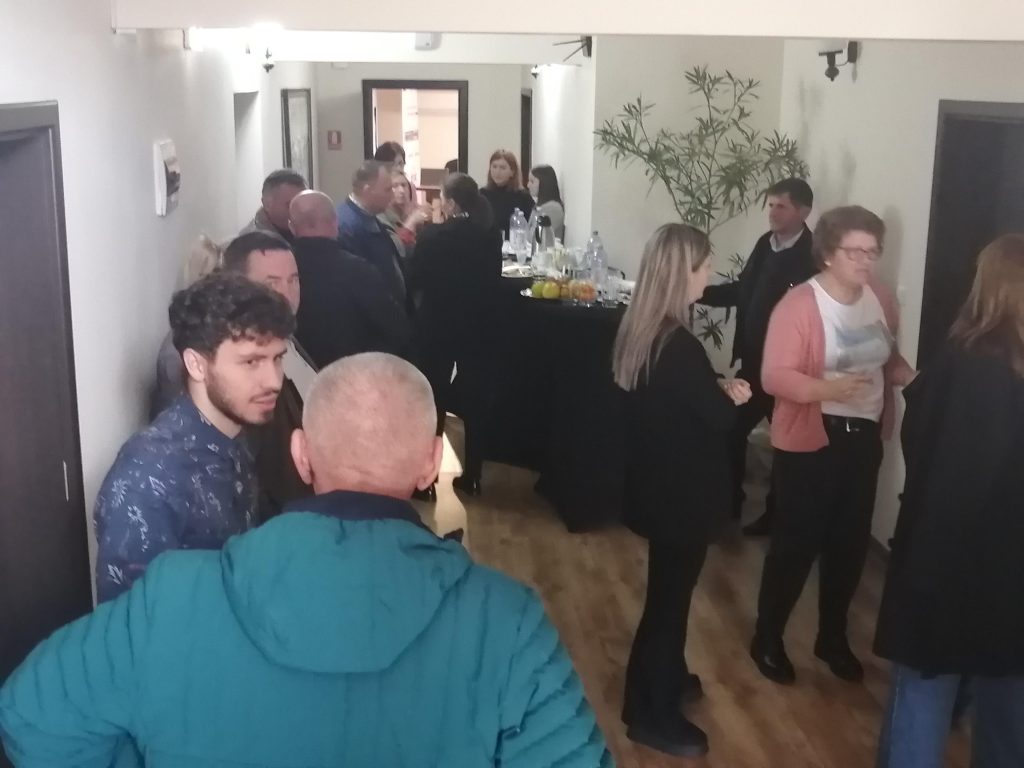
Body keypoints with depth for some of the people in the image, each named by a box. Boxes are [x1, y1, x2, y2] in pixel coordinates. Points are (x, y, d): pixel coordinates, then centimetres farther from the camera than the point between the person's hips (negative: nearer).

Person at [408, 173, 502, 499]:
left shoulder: (433, 235, -15)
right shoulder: (490, 236, -4)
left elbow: (414, 281, -6)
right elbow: (494, 280, 7)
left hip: (437, 327, -3)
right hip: (476, 327, 3)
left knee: (433, 400, 6)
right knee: (474, 400, 11)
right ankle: (472, 476, 18)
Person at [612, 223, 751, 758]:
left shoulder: (639, 330, 0)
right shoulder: (679, 347, -28)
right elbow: (720, 417, -18)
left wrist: (717, 390, 0)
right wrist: (735, 395, 1)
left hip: (656, 484, 9)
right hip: (681, 492, -9)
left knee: (667, 588, 25)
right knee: (670, 593, 7)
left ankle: (665, 679, 44)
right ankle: (649, 713, 23)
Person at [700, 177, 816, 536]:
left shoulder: (813, 257, -19)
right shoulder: (766, 243, 5)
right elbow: (741, 290, 14)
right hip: (753, 361, 7)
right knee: (731, 430, 13)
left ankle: (776, 515, 28)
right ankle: (728, 506, 29)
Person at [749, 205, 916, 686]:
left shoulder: (880, 300, 3)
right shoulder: (799, 304, -16)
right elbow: (774, 377, -20)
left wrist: (911, 378, -6)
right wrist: (829, 387, -35)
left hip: (864, 436, 6)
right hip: (810, 440, -6)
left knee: (850, 542, 15)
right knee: (796, 542, 3)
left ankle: (832, 637, 34)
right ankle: (767, 639, 22)